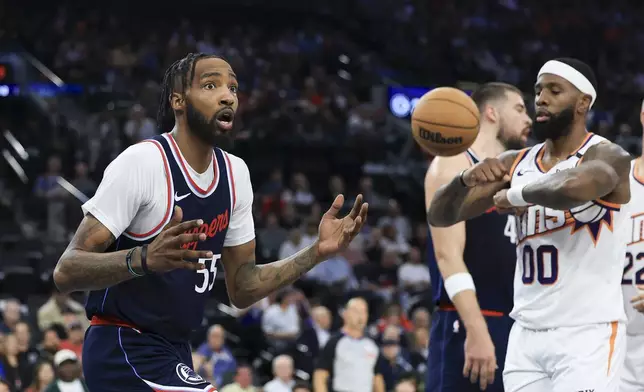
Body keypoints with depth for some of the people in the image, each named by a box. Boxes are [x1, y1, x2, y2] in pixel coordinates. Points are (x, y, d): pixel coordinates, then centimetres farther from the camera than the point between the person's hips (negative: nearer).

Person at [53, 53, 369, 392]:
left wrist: (317, 253, -1)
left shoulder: (235, 173, 5)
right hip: (124, 350, -9)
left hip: (174, 351, 9)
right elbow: (66, 272, -22)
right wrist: (143, 259, -39)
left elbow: (242, 288, 12)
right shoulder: (142, 162, -18)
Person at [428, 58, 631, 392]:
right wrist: (466, 179, -16)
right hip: (526, 334, 6)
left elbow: (573, 188, -34)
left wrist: (517, 194, -15)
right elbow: (440, 216, 6)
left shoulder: (607, 156, -9)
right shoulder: (515, 164, 10)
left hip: (587, 334, -6)